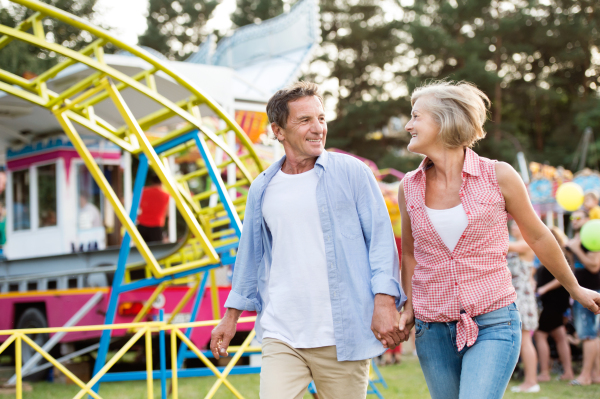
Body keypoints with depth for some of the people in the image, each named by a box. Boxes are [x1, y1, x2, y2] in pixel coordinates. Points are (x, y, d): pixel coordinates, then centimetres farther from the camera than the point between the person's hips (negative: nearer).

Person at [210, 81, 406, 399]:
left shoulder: (352, 173, 1)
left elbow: (381, 238, -2)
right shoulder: (262, 189, 11)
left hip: (342, 335, -2)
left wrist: (385, 301, -12)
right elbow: (251, 254, 21)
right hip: (281, 334, 2)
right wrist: (231, 316, 22)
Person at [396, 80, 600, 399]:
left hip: (493, 326, -4)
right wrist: (409, 305, 11)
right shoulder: (409, 187, 2)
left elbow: (537, 236, 7)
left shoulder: (498, 176, -7)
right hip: (433, 331, 4)